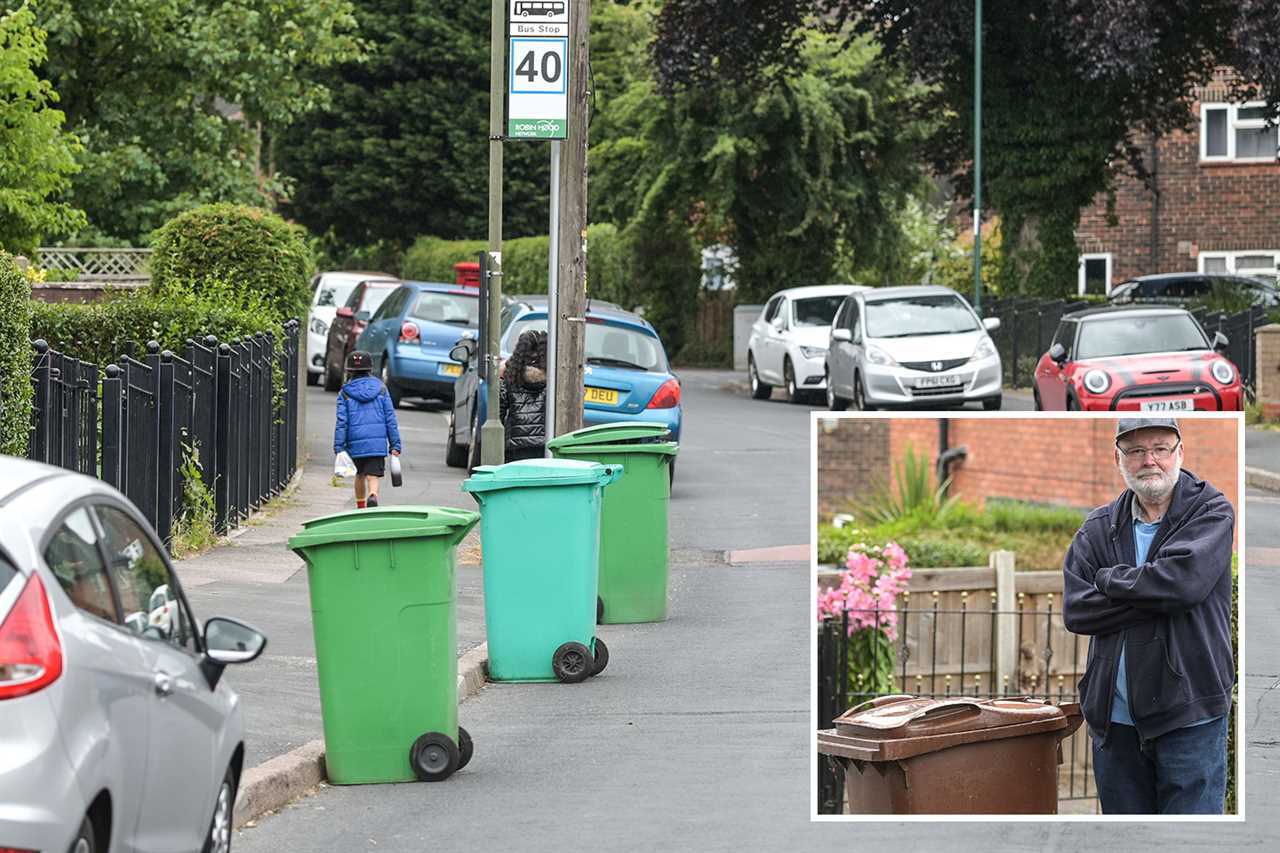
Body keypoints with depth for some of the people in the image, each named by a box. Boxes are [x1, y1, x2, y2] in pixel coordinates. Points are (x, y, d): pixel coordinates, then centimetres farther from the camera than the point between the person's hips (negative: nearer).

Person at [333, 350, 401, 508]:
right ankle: (373, 496, -35)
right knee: (373, 477, -5)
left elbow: (341, 422, -5)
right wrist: (395, 445, 5)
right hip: (378, 444, -1)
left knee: (360, 476, 20)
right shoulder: (381, 389, 4)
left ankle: (361, 509, 30)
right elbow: (390, 419, 3)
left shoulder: (345, 393, 1)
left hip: (356, 444, 1)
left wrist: (338, 448, -3)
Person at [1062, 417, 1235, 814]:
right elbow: (1075, 610, -4)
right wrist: (1154, 597, -14)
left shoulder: (1212, 513, -2)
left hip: (1188, 715, -4)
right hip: (1114, 718, 4)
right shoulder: (1098, 528, 9)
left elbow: (1183, 580, -20)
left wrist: (1109, 579, -5)